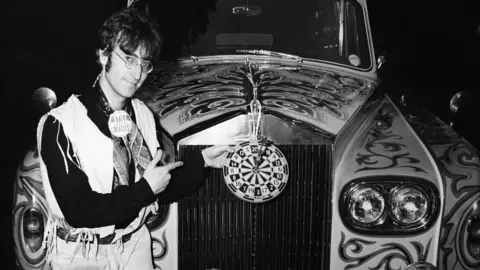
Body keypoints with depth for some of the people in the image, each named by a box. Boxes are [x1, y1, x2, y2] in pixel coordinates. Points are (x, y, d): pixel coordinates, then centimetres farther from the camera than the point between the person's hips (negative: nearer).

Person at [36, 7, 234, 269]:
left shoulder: (143, 115, -2)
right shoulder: (60, 125, -21)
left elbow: (159, 192, 2)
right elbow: (78, 211, -24)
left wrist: (201, 161, -7)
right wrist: (145, 189, -20)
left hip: (136, 245, 5)